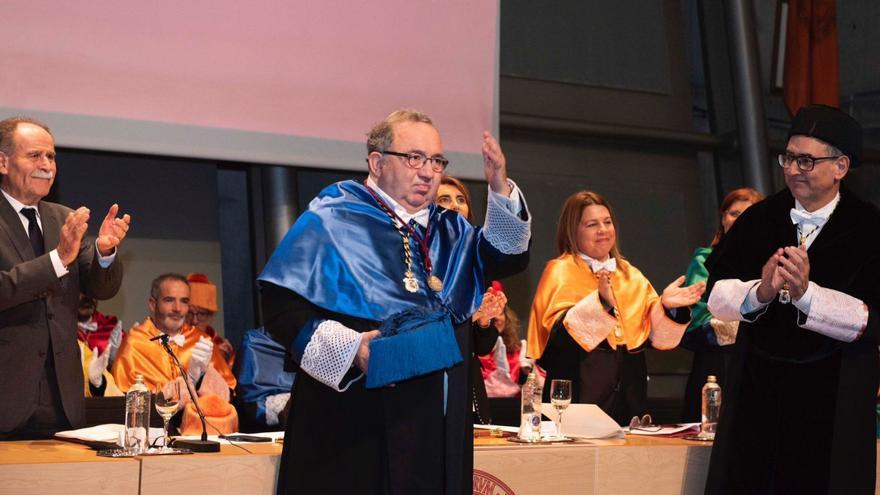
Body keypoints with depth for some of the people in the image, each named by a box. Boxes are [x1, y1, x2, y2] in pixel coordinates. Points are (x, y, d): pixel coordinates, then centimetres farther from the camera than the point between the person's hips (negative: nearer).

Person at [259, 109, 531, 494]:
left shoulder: (450, 231, 18)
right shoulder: (330, 221, -3)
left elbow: (508, 256, 6)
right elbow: (281, 307, -9)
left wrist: (501, 190, -9)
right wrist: (349, 347, -22)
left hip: (440, 423, 6)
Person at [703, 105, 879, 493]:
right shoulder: (759, 220, 6)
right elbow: (714, 295, 1)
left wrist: (806, 293, -26)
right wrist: (760, 291, -19)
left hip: (831, 406, -3)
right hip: (755, 396, 4)